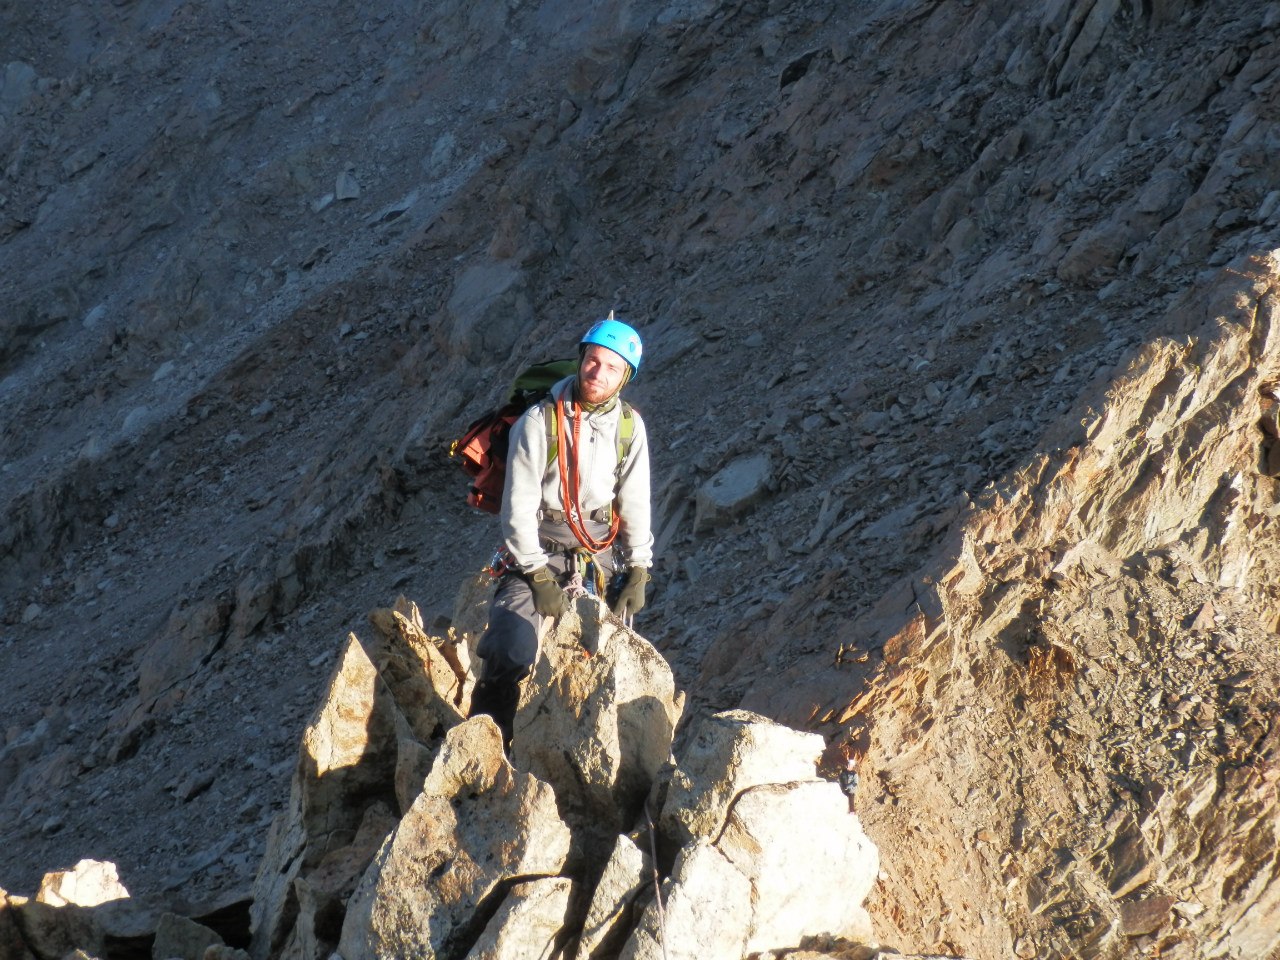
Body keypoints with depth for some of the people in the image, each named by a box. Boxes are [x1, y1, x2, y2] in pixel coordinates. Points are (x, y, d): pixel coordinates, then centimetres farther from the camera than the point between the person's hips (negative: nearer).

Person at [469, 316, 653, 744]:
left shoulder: (629, 426, -2)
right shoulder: (540, 421, -14)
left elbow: (635, 501, 6)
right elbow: (519, 505, -13)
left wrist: (637, 572, 3)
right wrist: (538, 576, -14)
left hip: (602, 557, 4)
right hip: (540, 555, -4)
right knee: (511, 655, -20)